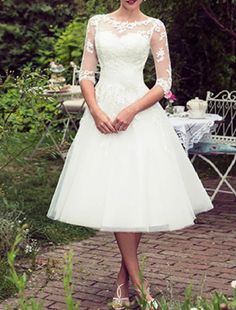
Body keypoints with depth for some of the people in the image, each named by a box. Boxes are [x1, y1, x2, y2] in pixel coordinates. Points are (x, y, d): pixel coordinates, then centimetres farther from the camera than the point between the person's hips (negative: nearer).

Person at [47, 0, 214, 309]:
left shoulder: (154, 26, 4)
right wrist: (96, 111, -9)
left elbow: (164, 83, -1)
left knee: (138, 195, -2)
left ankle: (124, 278, 14)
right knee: (113, 196, -4)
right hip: (102, 112, 1)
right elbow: (86, 74, 8)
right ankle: (138, 284, 4)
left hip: (140, 114, -1)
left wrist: (131, 111, -14)